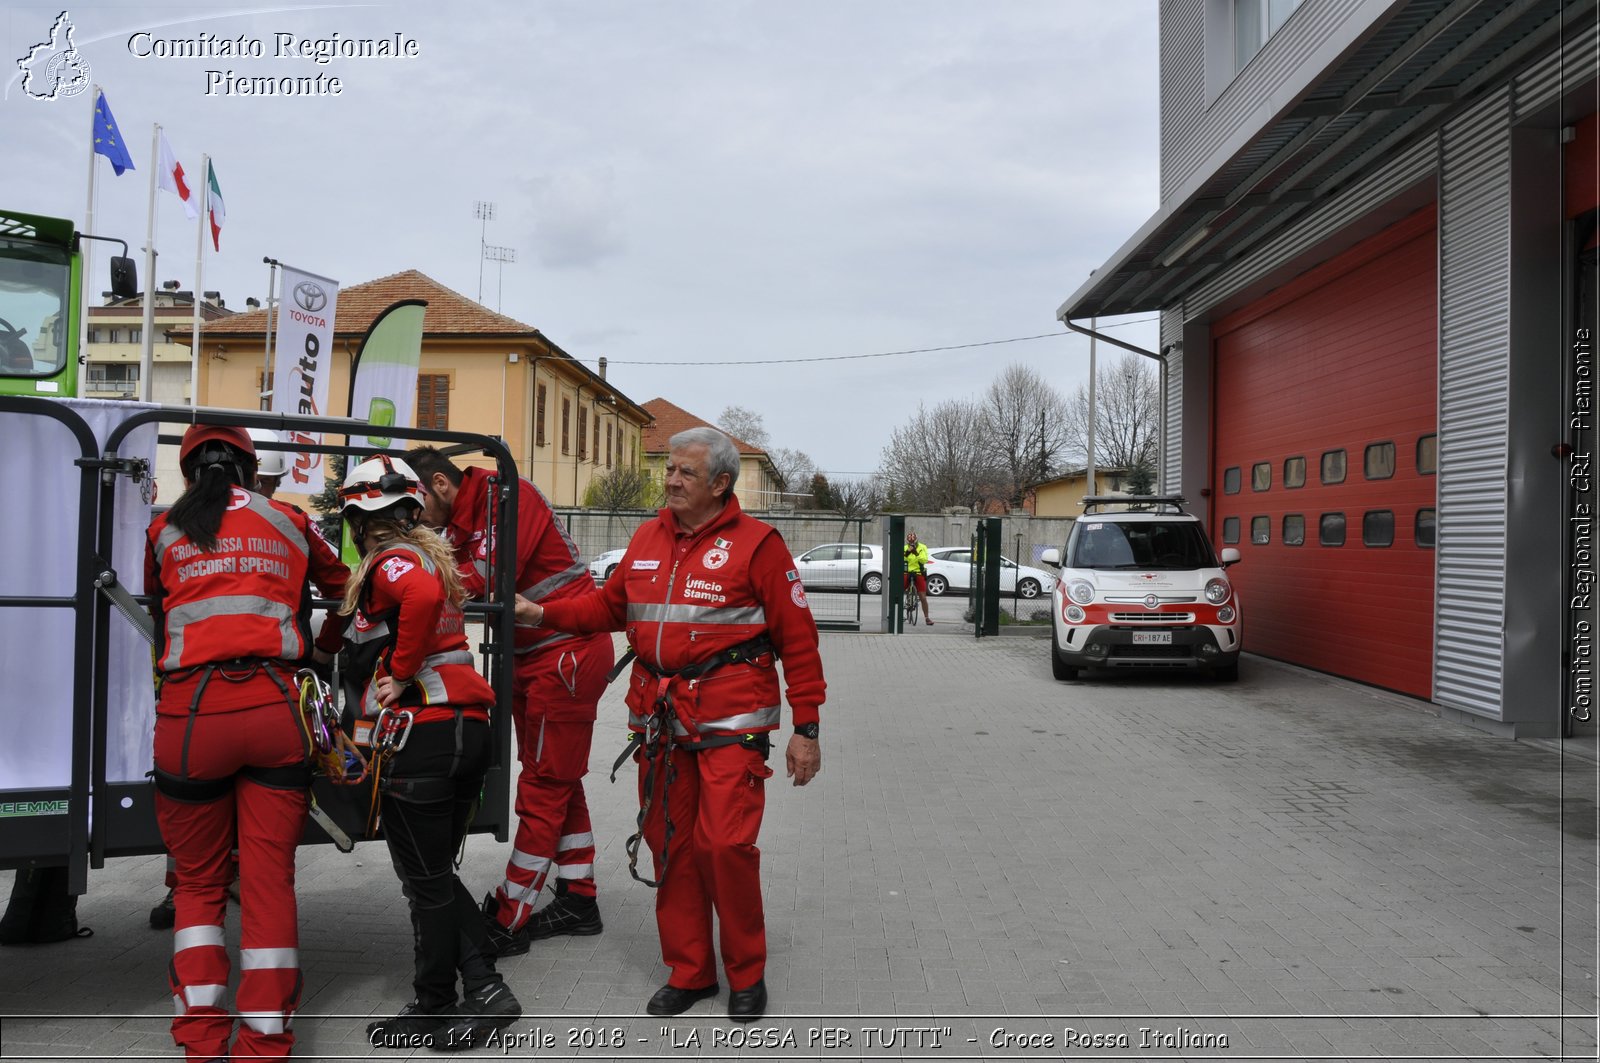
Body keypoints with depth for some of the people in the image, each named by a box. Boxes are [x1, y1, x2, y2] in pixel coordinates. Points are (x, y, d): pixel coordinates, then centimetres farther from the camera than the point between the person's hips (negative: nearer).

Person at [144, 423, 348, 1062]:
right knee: (270, 882, 6)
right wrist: (324, 651, 42)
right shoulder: (291, 524, 15)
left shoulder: (164, 531, 13)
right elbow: (344, 589, 28)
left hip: (191, 711, 0)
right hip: (275, 709, 0)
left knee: (198, 883, 15)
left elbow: (156, 614, 25)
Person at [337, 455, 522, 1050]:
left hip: (421, 734, -9)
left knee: (427, 883, 5)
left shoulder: (389, 561, -9)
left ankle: (434, 1012, 19)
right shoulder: (431, 554, 19)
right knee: (437, 874, 19)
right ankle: (483, 989, 16)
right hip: (470, 729, 9)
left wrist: (399, 672, -20)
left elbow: (423, 594, -30)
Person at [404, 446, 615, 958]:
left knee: (544, 785, -2)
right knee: (559, 782, 17)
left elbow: (488, 577, -27)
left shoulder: (508, 497, -16)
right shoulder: (461, 523, 12)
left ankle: (508, 920, 5)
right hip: (534, 659, 10)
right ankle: (578, 902, 29)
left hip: (566, 655, -10)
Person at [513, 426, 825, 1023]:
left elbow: (798, 640, -5)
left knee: (725, 844, -8)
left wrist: (806, 729, -7)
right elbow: (610, 605, 20)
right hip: (659, 717, 6)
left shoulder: (756, 543, -6)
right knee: (669, 845, 10)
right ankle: (688, 972, 26)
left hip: (730, 723, -5)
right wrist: (542, 614, 5)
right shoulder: (649, 538, 12)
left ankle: (746, 974, 14)